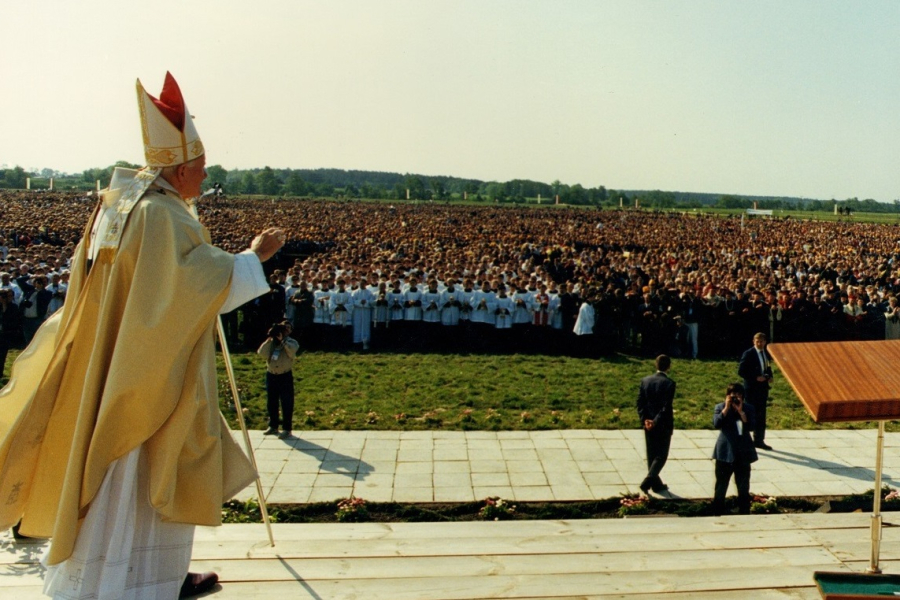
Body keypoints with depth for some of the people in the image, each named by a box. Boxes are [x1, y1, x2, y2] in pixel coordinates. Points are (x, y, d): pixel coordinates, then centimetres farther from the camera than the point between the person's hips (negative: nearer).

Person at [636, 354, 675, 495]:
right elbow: (667, 407, -20)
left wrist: (645, 419, -5)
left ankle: (656, 484, 24)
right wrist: (656, 422, -15)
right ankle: (647, 481, -9)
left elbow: (640, 402, -2)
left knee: (651, 455, 15)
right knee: (661, 455, 5)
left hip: (648, 424, 5)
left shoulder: (645, 380, 0)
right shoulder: (669, 383, -15)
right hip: (663, 425, -5)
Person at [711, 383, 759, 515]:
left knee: (743, 486, 11)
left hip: (743, 453, 1)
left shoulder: (748, 408, 0)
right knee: (721, 484, 7)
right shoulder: (720, 407, -2)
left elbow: (751, 427, -13)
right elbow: (716, 424, -18)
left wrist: (740, 411, -20)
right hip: (725, 452, -1)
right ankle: (717, 513, 17)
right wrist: (727, 408, -19)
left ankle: (744, 512, 23)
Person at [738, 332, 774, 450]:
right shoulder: (748, 354, -13)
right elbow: (741, 372, -15)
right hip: (752, 388, -7)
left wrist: (769, 377, 1)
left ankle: (759, 440, 21)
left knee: (761, 415, 12)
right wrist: (755, 378, -19)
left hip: (763, 387, 7)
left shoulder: (766, 353, 8)